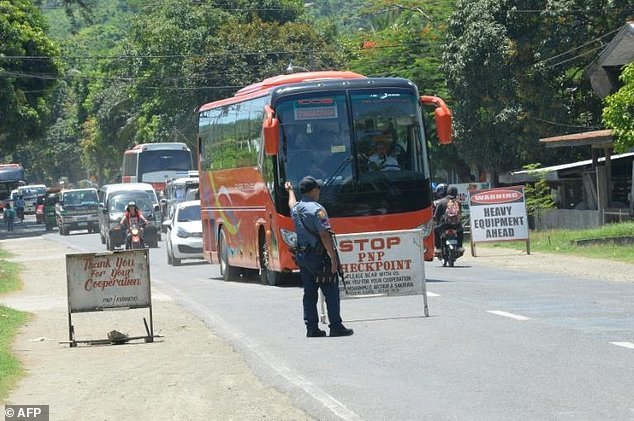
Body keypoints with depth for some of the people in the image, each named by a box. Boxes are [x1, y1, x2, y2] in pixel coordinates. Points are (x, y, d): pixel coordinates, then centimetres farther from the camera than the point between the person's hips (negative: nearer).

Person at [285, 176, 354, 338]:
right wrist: (333, 258, -21)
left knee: (309, 293, 11)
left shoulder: (296, 208, 8)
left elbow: (292, 203, 35)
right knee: (331, 292, -2)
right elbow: (324, 235, -22)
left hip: (301, 256, 8)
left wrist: (290, 190, 57)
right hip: (318, 256, -8)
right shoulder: (317, 210, -17)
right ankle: (336, 327, -2)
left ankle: (311, 328, 11)